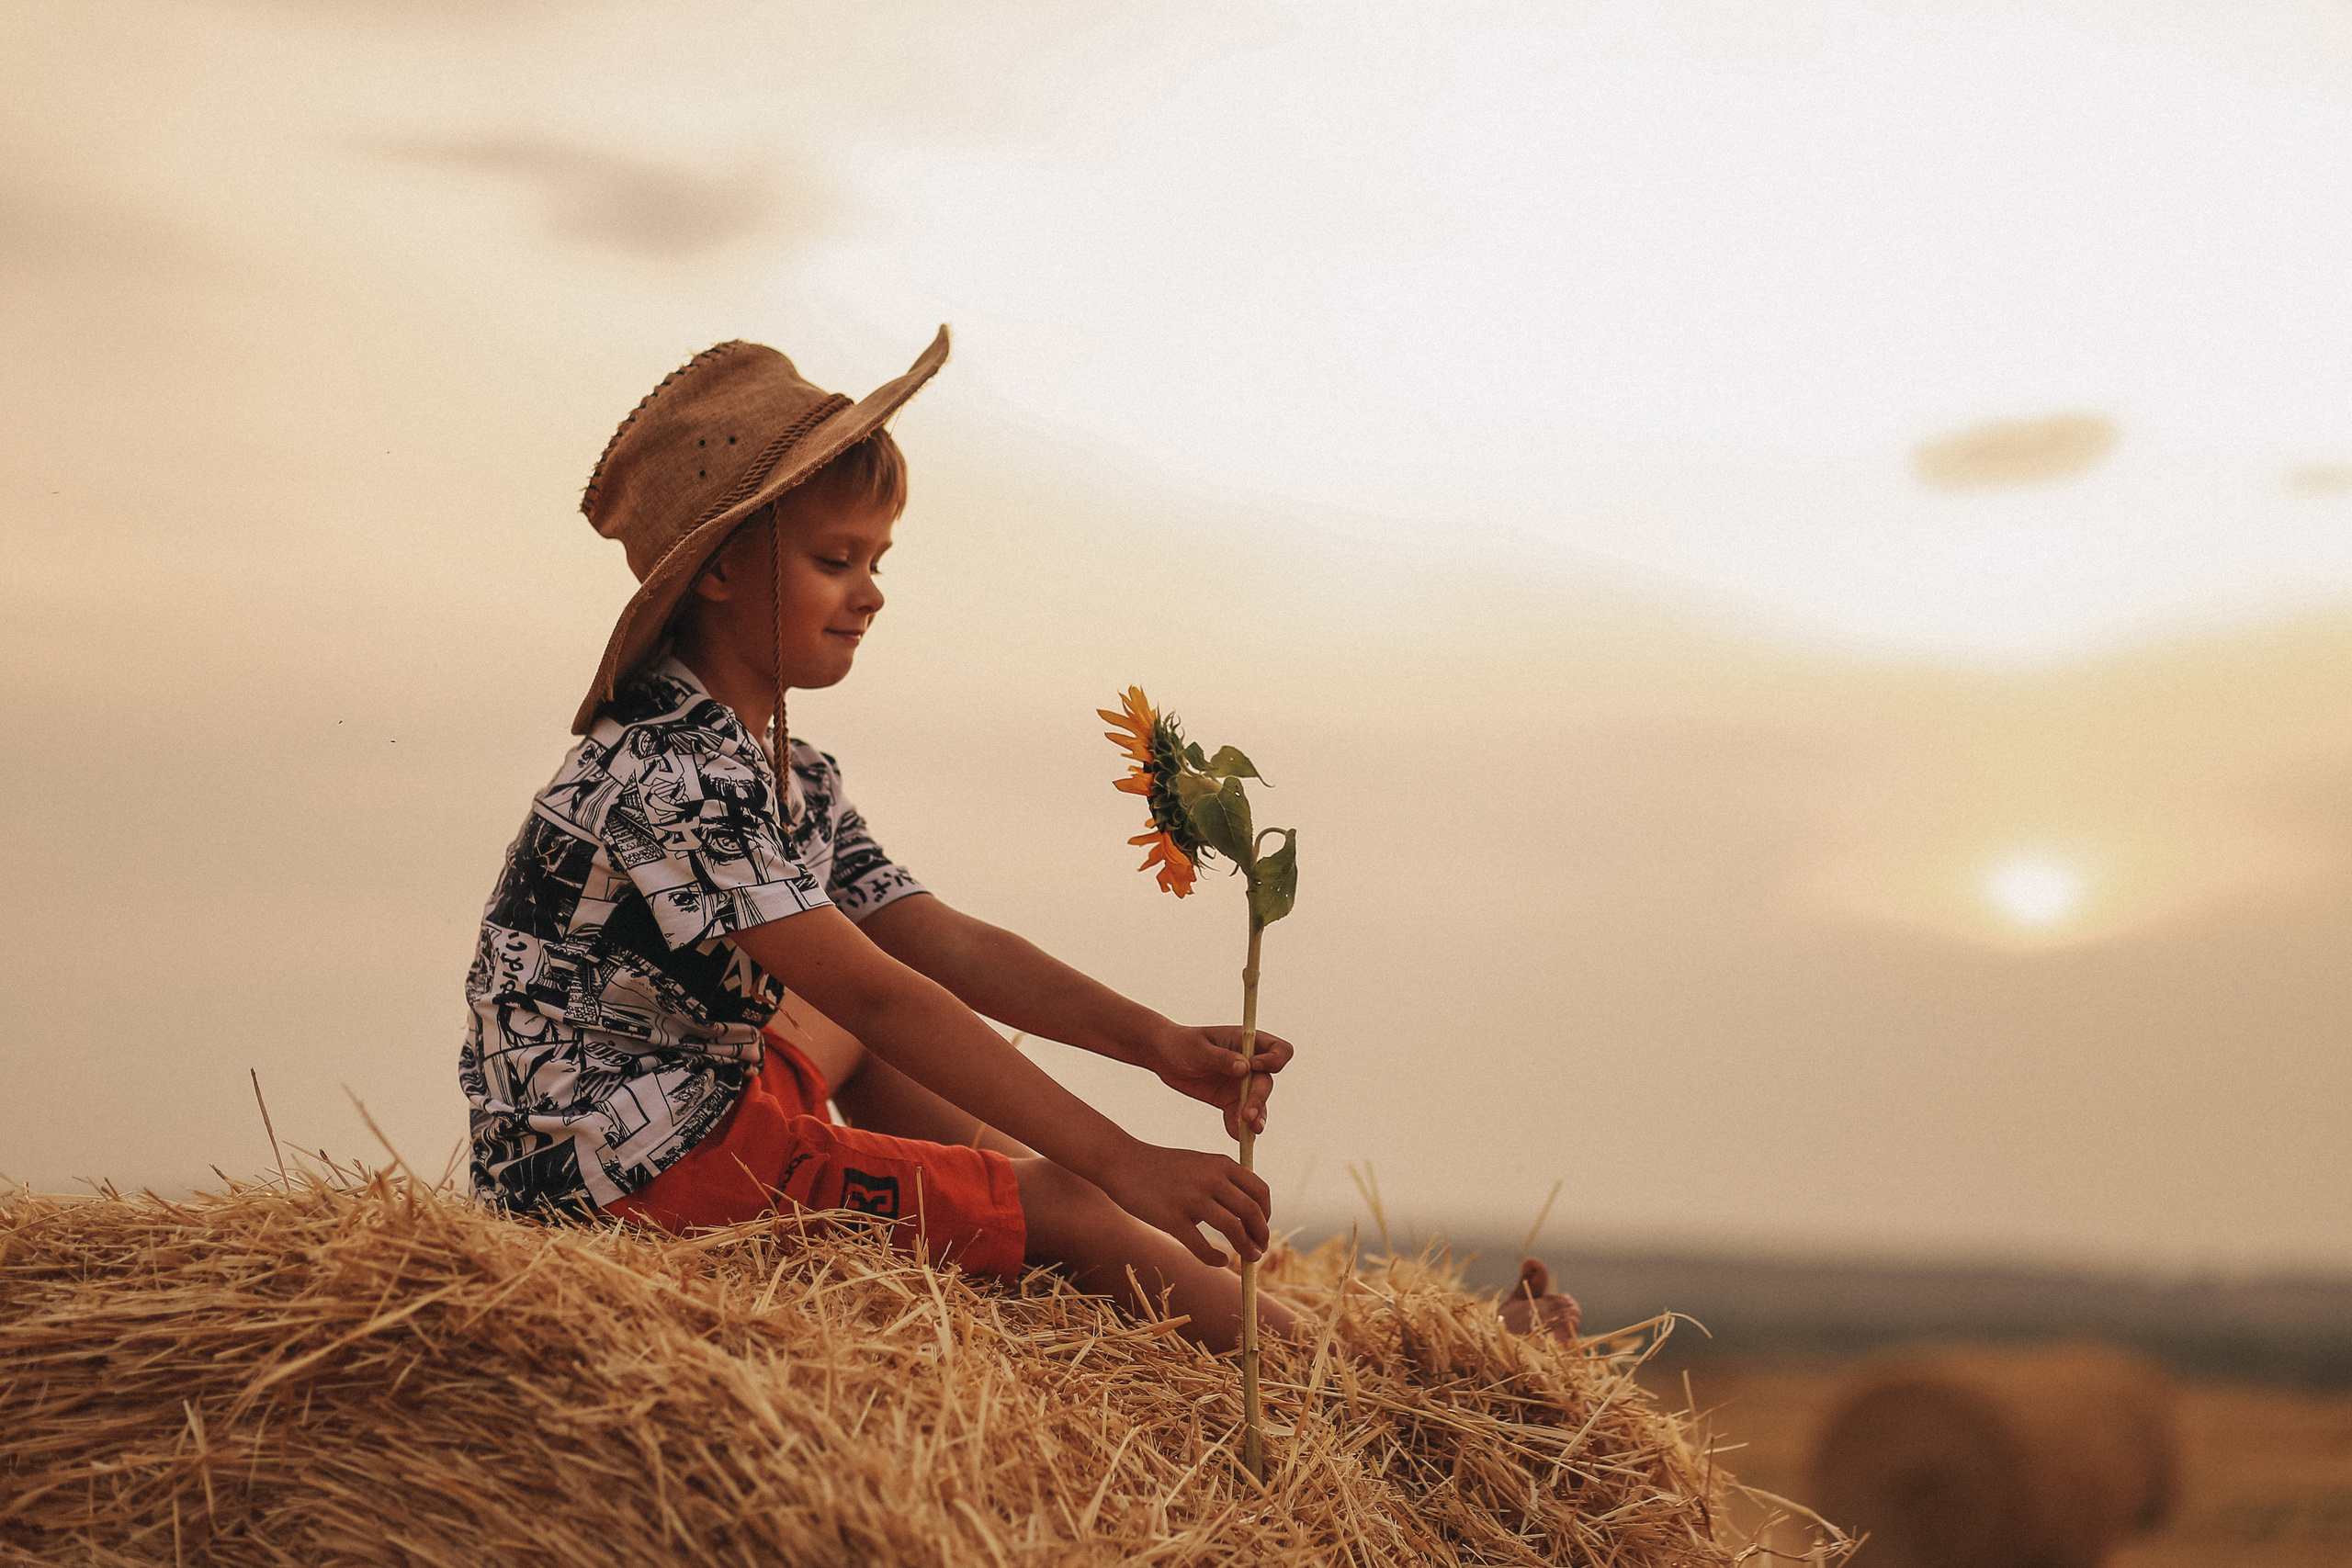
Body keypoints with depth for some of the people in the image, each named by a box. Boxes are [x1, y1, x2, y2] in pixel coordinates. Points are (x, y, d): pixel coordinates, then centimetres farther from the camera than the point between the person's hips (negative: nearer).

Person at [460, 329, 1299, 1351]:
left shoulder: (795, 780, 10)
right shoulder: (672, 769, -23)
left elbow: (944, 942, 6)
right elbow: (878, 999, -27)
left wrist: (1156, 1043, -7)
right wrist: (1121, 1161, -29)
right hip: (617, 1165, -11)